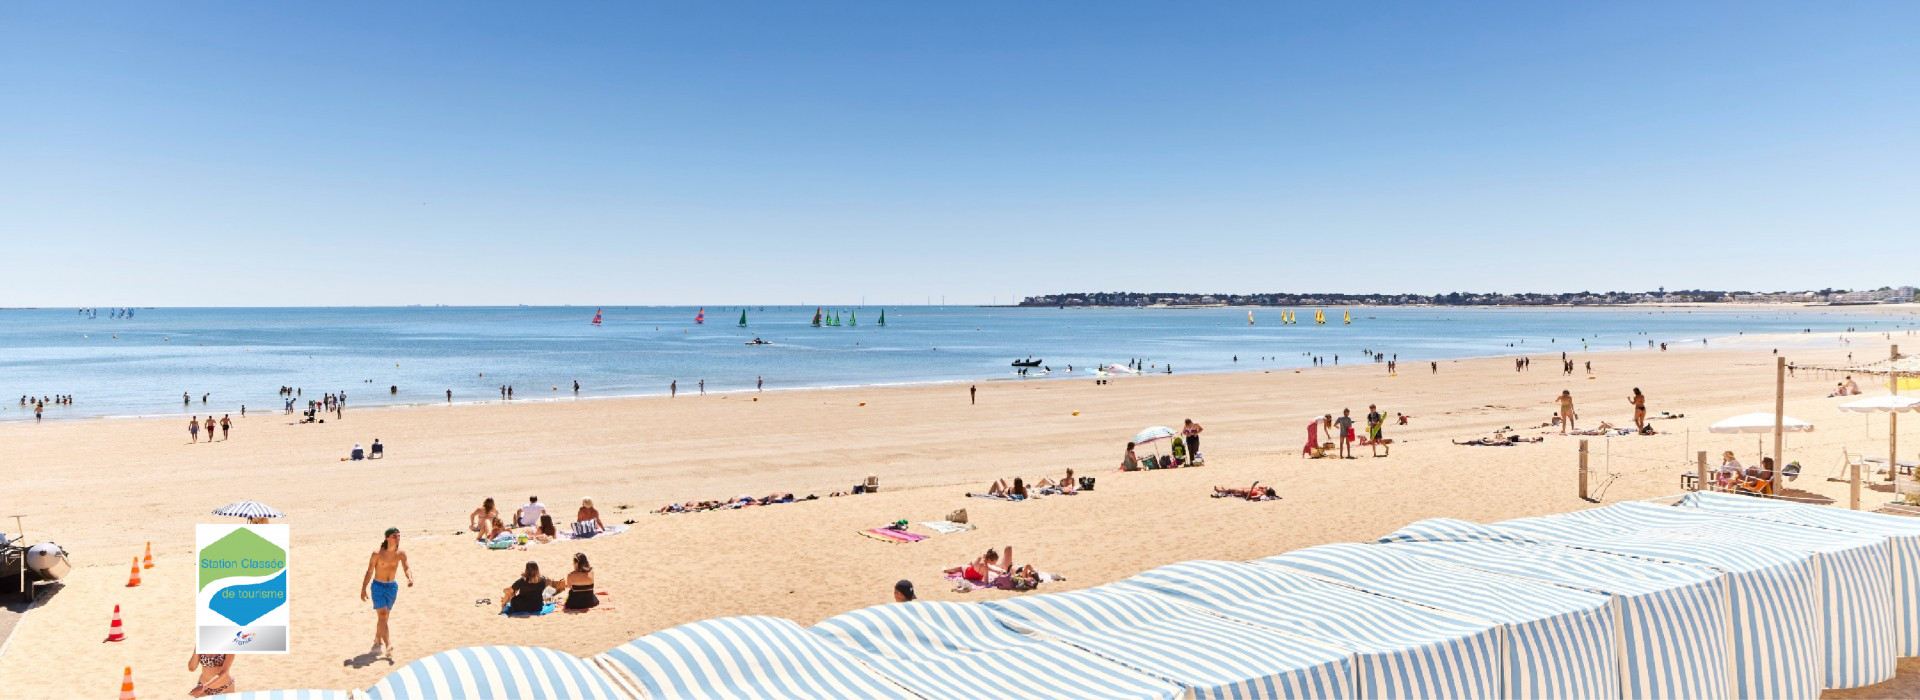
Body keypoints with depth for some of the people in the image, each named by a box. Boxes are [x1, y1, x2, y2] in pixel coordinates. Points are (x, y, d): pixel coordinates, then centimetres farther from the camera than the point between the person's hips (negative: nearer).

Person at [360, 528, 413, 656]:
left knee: (384, 616, 16)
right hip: (378, 586, -4)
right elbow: (369, 571, -8)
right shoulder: (377, 554, -16)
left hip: (392, 587, 4)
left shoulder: (401, 554, -7)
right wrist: (363, 589, -4)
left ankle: (378, 641, 37)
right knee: (382, 615, -14)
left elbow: (406, 567, -1)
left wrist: (410, 578, -22)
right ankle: (388, 646, -18)